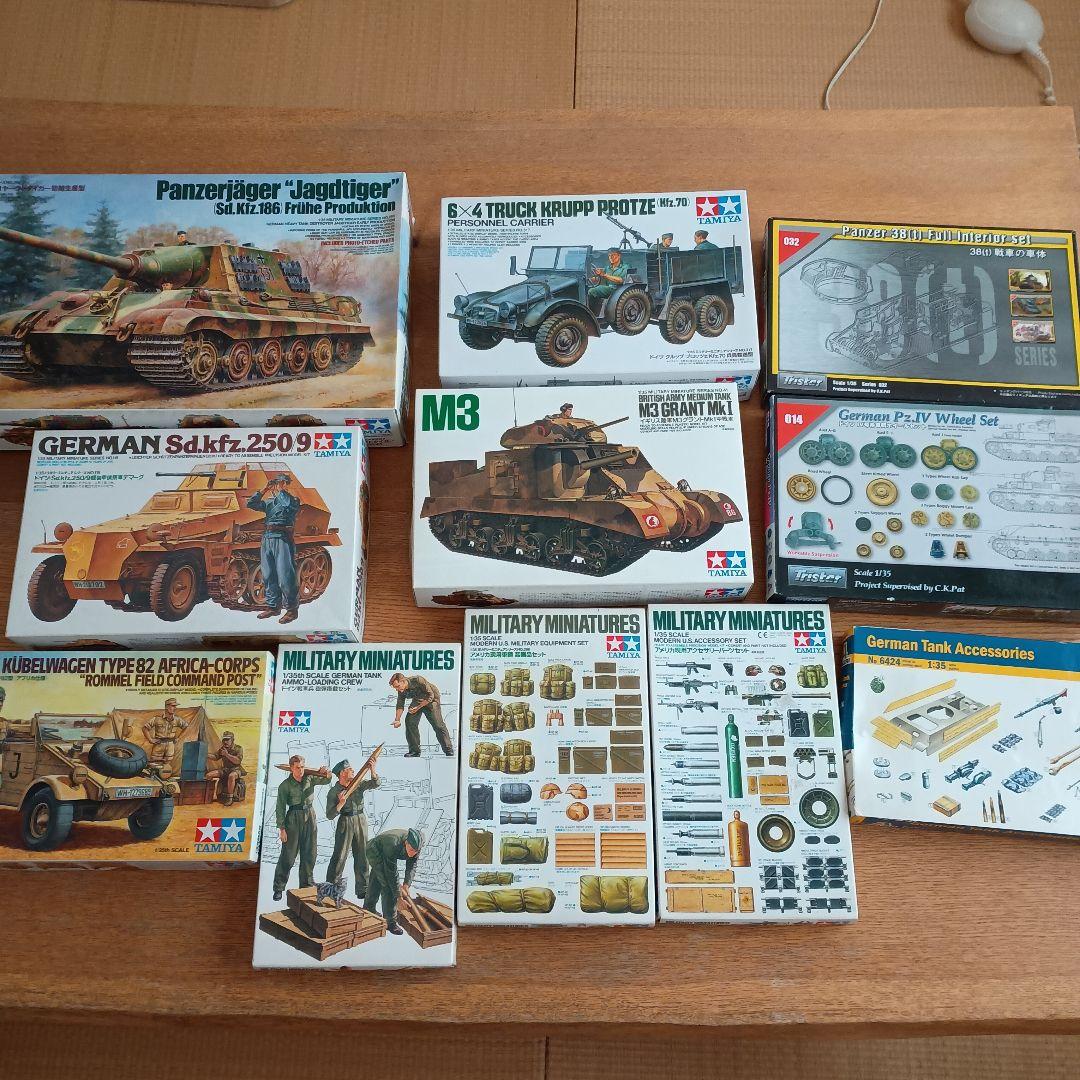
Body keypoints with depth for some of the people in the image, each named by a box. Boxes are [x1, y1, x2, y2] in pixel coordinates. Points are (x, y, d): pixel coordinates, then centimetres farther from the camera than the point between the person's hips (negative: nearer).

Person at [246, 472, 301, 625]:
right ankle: (273, 606, 20)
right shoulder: (269, 501, 19)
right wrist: (264, 490, 7)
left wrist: (280, 490, -5)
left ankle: (291, 609, -1)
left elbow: (288, 504, -19)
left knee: (285, 576, -9)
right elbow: (250, 504, 11)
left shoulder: (293, 499, 4)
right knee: (268, 576, 10)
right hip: (267, 539, 6)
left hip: (283, 539, -6)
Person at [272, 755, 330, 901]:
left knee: (309, 854, 10)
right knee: (288, 855, -2)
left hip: (310, 817, 4)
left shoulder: (310, 778, 0)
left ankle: (306, 885, 24)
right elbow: (280, 808, -8)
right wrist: (281, 828, -11)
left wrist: (326, 773, -23)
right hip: (293, 818, -4)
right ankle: (278, 888, 10)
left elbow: (326, 780, 1)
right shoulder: (285, 785, -10)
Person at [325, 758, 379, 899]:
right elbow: (329, 816, -10)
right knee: (339, 857, -3)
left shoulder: (359, 783, 2)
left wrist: (372, 770, -27)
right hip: (345, 823, -4)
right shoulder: (333, 792, -7)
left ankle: (362, 889, 18)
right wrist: (340, 804, -25)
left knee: (362, 856, 8)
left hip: (361, 820, 4)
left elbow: (375, 784, -12)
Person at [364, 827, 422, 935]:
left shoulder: (415, 845, -25)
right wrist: (398, 894, -30)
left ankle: (368, 909, 48)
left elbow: (412, 866, -14)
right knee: (387, 885, -17)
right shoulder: (393, 845, -43)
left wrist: (406, 884, -27)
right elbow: (391, 872, -36)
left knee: (376, 882, 26)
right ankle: (390, 921, -9)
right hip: (375, 852, -7)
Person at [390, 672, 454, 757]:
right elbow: (400, 706, -4)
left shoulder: (418, 680, -34)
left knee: (437, 724, -10)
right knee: (409, 721, -10)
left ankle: (449, 751, -1)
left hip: (431, 700, -6)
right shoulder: (401, 691, -15)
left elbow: (430, 696, -27)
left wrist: (418, 707, -26)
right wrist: (397, 720, -17)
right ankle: (414, 751, 1)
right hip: (417, 700, 6)